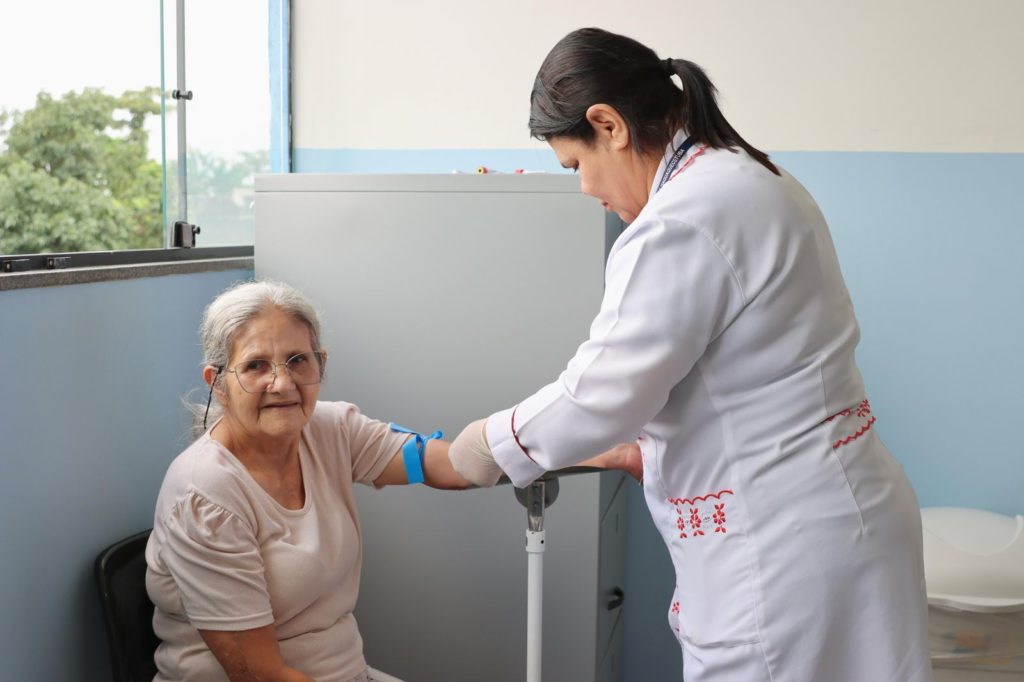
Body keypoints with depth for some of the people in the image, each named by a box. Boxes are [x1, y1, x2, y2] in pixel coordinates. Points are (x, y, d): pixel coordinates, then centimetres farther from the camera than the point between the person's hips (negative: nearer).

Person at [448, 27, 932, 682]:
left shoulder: (680, 222, -20)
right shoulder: (754, 179, 12)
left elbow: (600, 396, -18)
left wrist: (491, 443, -2)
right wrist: (648, 447, 21)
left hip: (786, 550, -10)